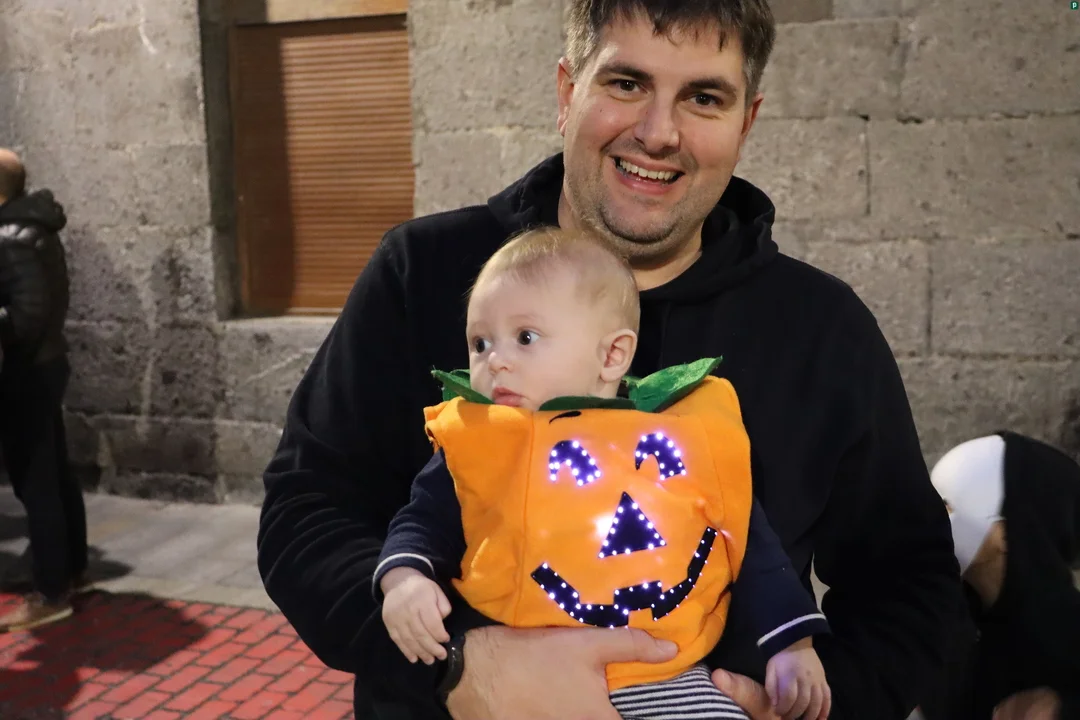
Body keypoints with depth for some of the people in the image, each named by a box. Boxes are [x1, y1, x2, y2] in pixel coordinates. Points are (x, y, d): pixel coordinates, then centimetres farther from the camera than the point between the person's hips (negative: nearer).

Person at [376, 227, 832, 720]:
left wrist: (792, 645, 7)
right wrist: (405, 579, -11)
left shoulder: (691, 435, 4)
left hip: (665, 677, 1)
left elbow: (751, 545, 10)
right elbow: (425, 523, 10)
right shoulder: (475, 443, 5)